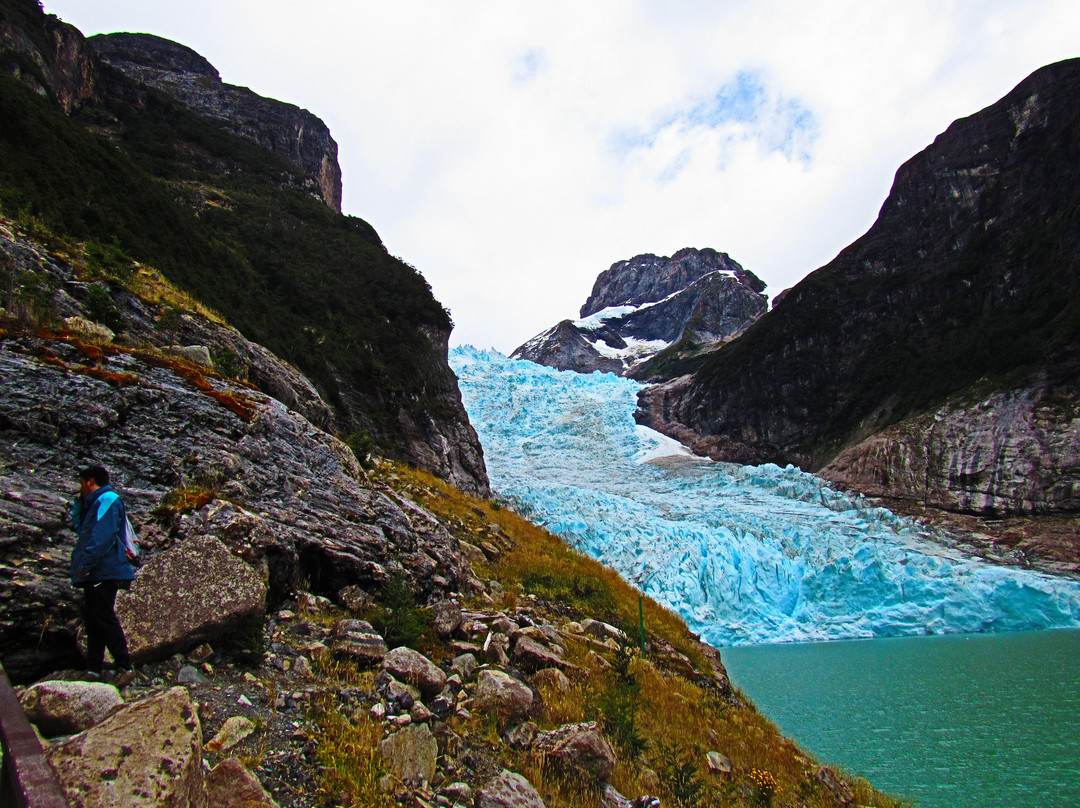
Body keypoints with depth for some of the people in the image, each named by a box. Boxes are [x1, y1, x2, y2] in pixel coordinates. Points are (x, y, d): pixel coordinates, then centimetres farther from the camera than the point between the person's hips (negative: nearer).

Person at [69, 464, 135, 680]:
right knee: (92, 619, 12)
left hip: (104, 573, -10)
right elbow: (79, 527, 31)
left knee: (103, 619, -11)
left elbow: (102, 537, -21)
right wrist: (78, 504, 19)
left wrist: (85, 565, -21)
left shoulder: (107, 500, -11)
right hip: (96, 574, 10)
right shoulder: (96, 503, 22)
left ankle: (124, 667, -10)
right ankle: (93, 668, 17)